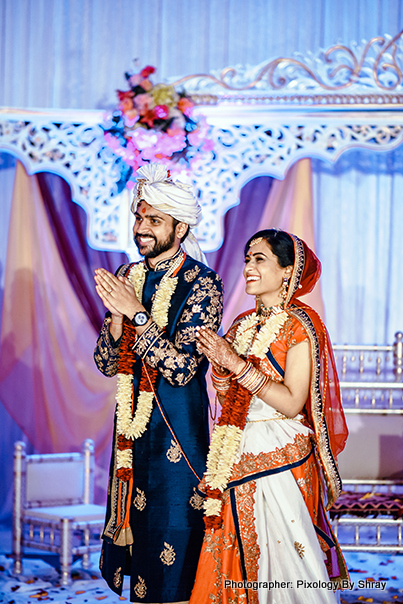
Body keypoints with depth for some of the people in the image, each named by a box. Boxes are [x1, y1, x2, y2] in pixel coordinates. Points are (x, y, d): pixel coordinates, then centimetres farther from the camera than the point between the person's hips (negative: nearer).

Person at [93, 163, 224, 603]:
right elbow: (106, 364, 7)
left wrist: (136, 313, -21)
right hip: (132, 424, 6)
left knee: (172, 529, -2)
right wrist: (117, 315, -12)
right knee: (137, 518, 10)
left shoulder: (201, 284, -10)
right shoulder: (127, 277, 9)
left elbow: (183, 368, -18)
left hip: (179, 427, -6)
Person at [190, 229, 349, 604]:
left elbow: (292, 403, -18)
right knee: (239, 556, 8)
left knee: (285, 555, -4)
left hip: (281, 457, -7)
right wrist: (218, 361, -6)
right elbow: (227, 396, 12)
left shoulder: (300, 326, -9)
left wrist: (238, 364, -19)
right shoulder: (243, 326, 12)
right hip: (238, 457, 7)